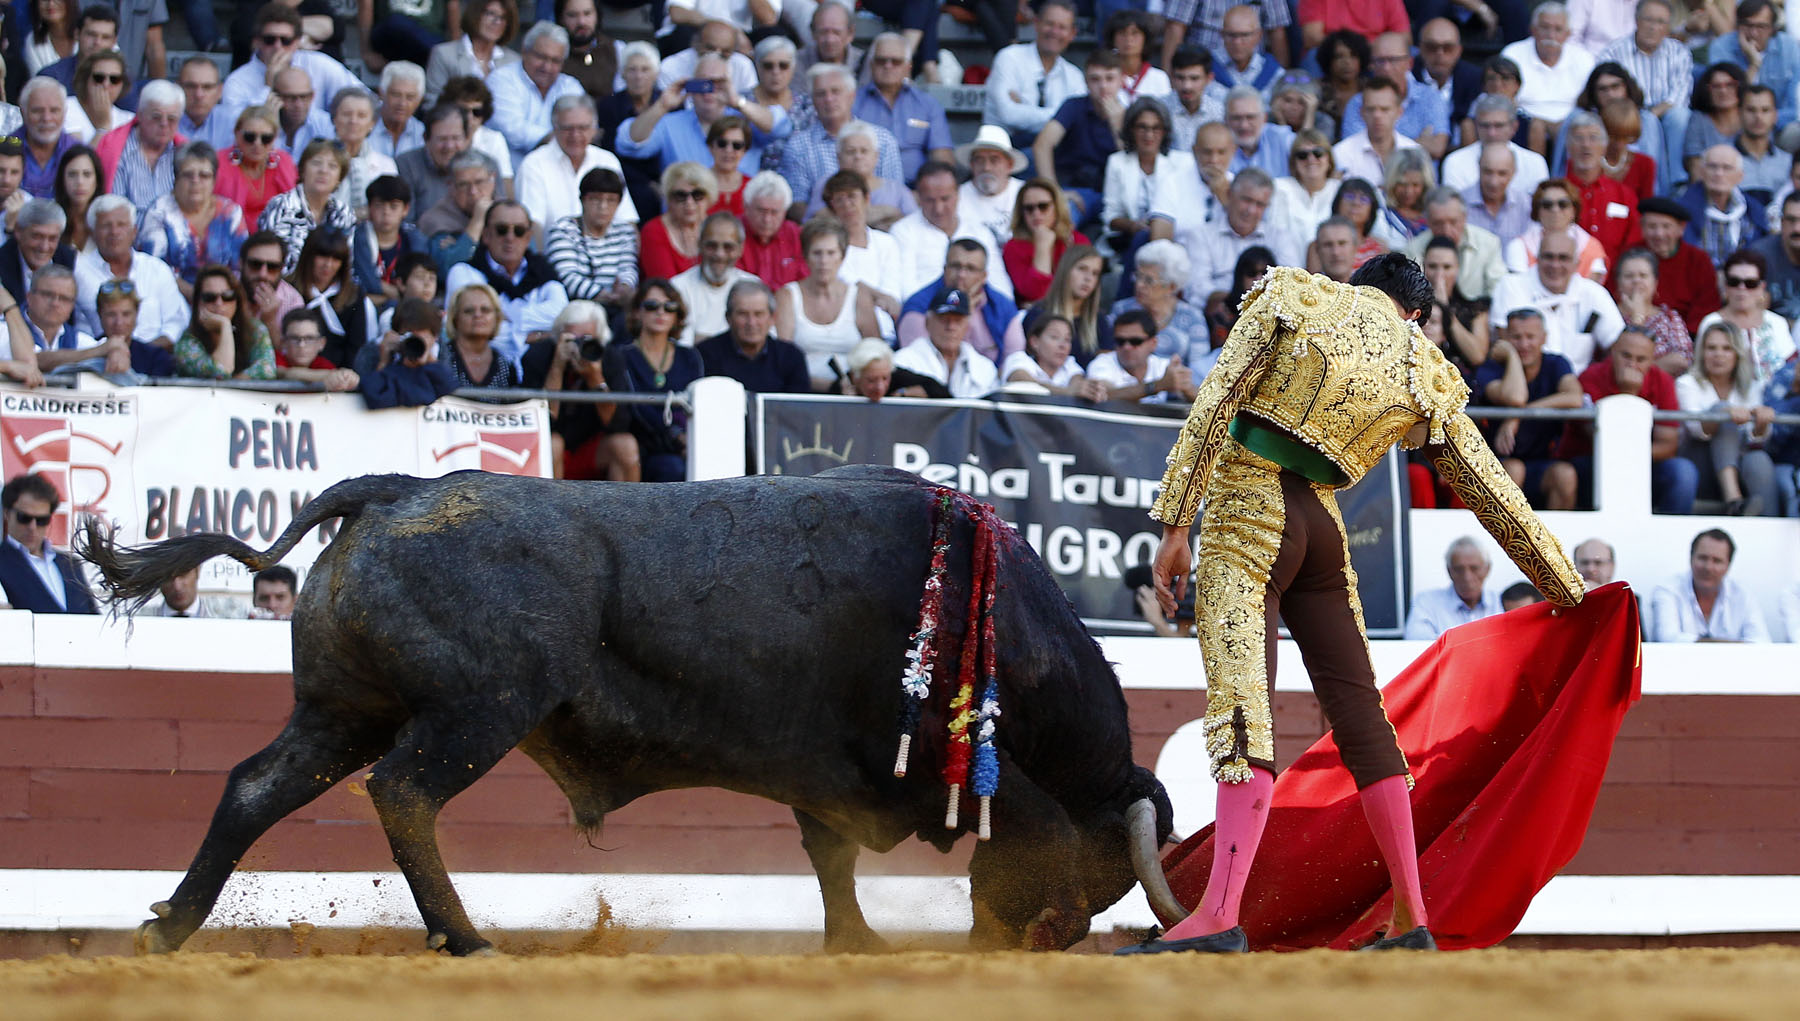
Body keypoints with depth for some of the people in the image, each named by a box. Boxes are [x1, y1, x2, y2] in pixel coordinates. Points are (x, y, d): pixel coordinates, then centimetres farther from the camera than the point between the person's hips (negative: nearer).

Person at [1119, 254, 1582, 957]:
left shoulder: (1292, 298, 4)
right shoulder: (1427, 379, 12)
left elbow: (1215, 403, -6)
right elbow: (1496, 497, 15)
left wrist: (1176, 527, -6)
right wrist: (1570, 593, 24)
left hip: (1246, 514, -4)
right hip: (1323, 526, 4)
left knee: (1242, 710, -16)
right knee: (1359, 711, 11)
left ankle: (1220, 913, -29)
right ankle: (1410, 921, 13)